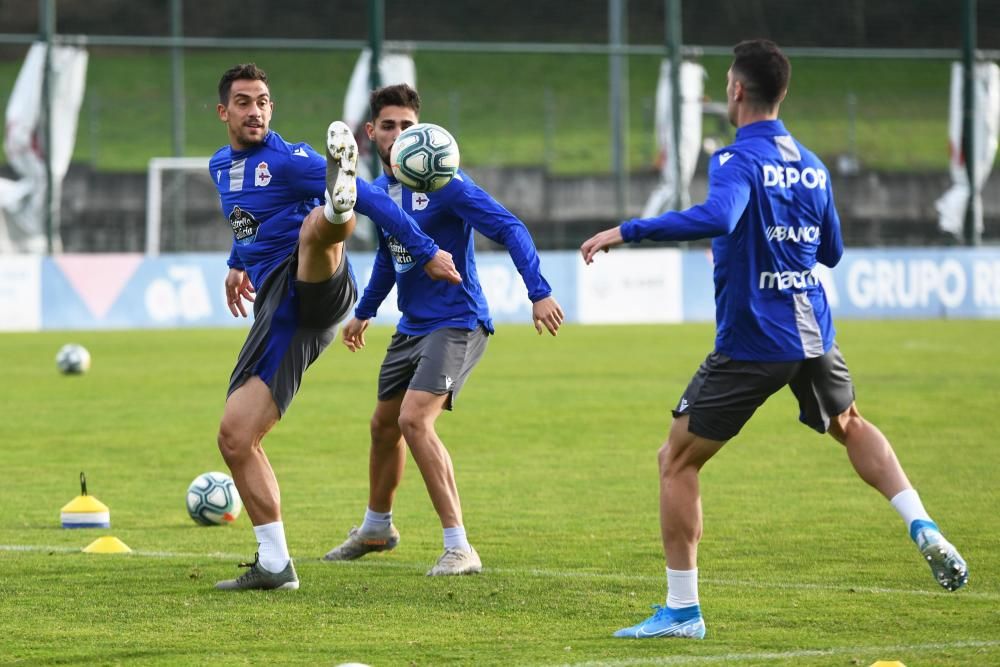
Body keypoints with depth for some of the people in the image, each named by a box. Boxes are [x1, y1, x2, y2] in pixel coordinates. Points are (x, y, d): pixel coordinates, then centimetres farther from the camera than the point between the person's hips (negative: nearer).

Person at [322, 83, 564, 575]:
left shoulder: (442, 181, -17)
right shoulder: (379, 190, 8)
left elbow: (509, 229, -22)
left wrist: (539, 293, -32)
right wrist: (364, 312, 34)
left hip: (456, 323, -8)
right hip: (412, 327, 8)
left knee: (414, 420, -23)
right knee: (384, 424, 20)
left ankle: (459, 549, -19)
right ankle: (376, 528, 45)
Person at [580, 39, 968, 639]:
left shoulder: (739, 160, -14)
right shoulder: (812, 166, 9)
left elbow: (715, 217, -34)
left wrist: (627, 231, -31)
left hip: (750, 343, -7)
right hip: (814, 335, 7)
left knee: (677, 460, 5)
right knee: (850, 426, 34)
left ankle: (682, 611, 2)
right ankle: (925, 531, 20)